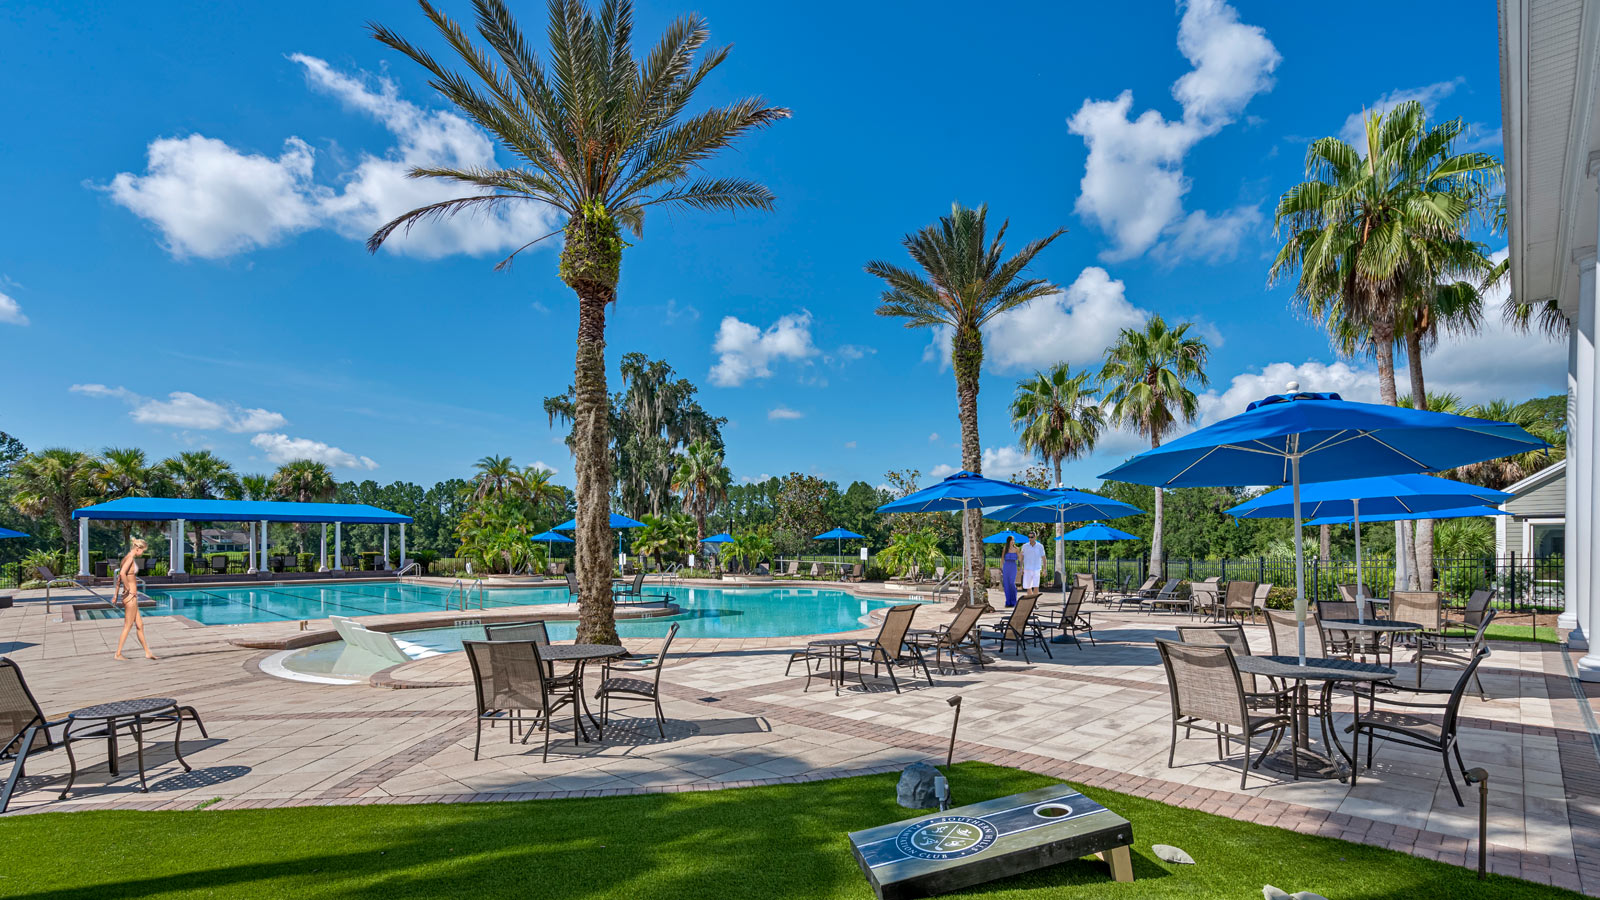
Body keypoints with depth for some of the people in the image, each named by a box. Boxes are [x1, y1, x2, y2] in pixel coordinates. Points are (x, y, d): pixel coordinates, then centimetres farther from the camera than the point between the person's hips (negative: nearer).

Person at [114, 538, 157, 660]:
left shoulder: (126, 558, 13)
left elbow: (119, 578, 20)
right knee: (128, 626, 2)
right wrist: (128, 589, -18)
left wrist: (116, 596, 24)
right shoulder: (130, 558, -15)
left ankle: (147, 652, 17)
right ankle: (118, 654, 9)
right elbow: (122, 574, -31)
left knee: (139, 625, 12)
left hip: (130, 596, 9)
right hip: (130, 596, -9)